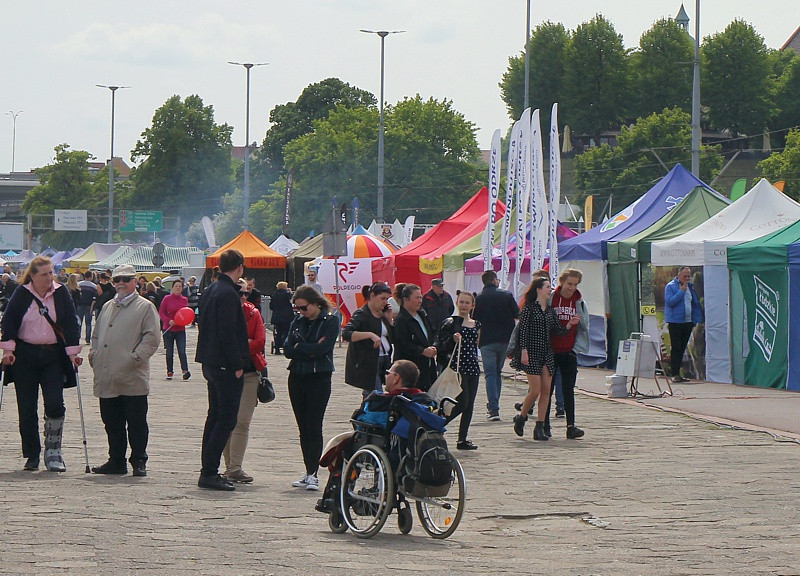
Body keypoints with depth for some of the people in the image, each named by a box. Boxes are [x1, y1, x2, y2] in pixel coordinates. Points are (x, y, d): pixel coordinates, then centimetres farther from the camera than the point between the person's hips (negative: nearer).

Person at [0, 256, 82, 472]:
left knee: (55, 404, -12)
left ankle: (53, 451, 0)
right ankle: (32, 455, 9)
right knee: (27, 408, 1)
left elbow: (71, 324, 4)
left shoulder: (61, 294, 3)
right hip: (24, 356, 0)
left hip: (53, 356, 0)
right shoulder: (21, 295, 0)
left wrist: (73, 351, -3)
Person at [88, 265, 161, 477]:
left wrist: (135, 358, -16)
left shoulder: (145, 307, 1)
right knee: (112, 423, 10)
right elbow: (96, 335, 27)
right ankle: (116, 461, 18)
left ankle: (139, 461, 6)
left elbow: (151, 338, -7)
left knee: (136, 423, -1)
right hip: (106, 378, 6)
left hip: (132, 379, -6)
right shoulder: (107, 307, 21)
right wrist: (94, 355, 9)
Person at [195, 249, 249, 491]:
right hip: (226, 365, -10)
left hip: (211, 362, 10)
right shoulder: (228, 294, -17)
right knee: (227, 419, -7)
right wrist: (237, 365, -16)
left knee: (215, 416, 15)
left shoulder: (209, 291, 13)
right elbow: (228, 332, -21)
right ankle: (209, 473, -9)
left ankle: (208, 471, 18)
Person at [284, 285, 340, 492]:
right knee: (303, 427, 7)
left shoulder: (330, 321, -3)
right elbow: (287, 350, 2)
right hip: (297, 378, 5)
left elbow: (323, 348, -16)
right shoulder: (298, 322, 11)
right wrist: (310, 350, -11)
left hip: (319, 379, -5)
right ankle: (309, 472, 12)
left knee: (314, 426, -9)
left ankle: (313, 473, -9)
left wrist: (299, 347, -5)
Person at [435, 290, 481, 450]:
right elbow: (442, 346, -8)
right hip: (457, 366, -6)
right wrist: (453, 340, -24)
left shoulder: (476, 324, 14)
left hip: (472, 366, 6)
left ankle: (463, 439, 9)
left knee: (469, 404, 4)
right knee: (462, 403, -14)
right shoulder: (450, 323, -4)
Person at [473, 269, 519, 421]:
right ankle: (493, 406, 21)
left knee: (490, 374, -1)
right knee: (498, 372, 17)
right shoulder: (507, 295, 0)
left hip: (487, 341, -2)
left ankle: (493, 409, -12)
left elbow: (474, 320, -1)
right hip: (504, 340, 2)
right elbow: (517, 315, 2)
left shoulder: (478, 298, -3)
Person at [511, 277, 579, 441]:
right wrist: (524, 351, -15)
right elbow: (523, 331, -8)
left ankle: (540, 427, 2)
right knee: (535, 390, -9)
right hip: (532, 353, -6)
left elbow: (559, 332, 11)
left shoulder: (550, 311, 13)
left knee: (546, 391, -1)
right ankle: (521, 418, 15)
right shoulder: (529, 309, -4)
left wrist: (569, 324, -7)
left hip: (546, 353, 6)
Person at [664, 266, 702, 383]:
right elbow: (670, 302, -17)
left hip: (688, 322, 6)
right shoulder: (670, 286, -3)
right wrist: (681, 291, -16)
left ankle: (677, 373, 14)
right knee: (676, 348, -7)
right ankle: (675, 374, -6)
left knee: (682, 348, 9)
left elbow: (696, 304, 19)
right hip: (675, 322, -6)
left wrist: (697, 320, 12)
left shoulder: (690, 287, 14)